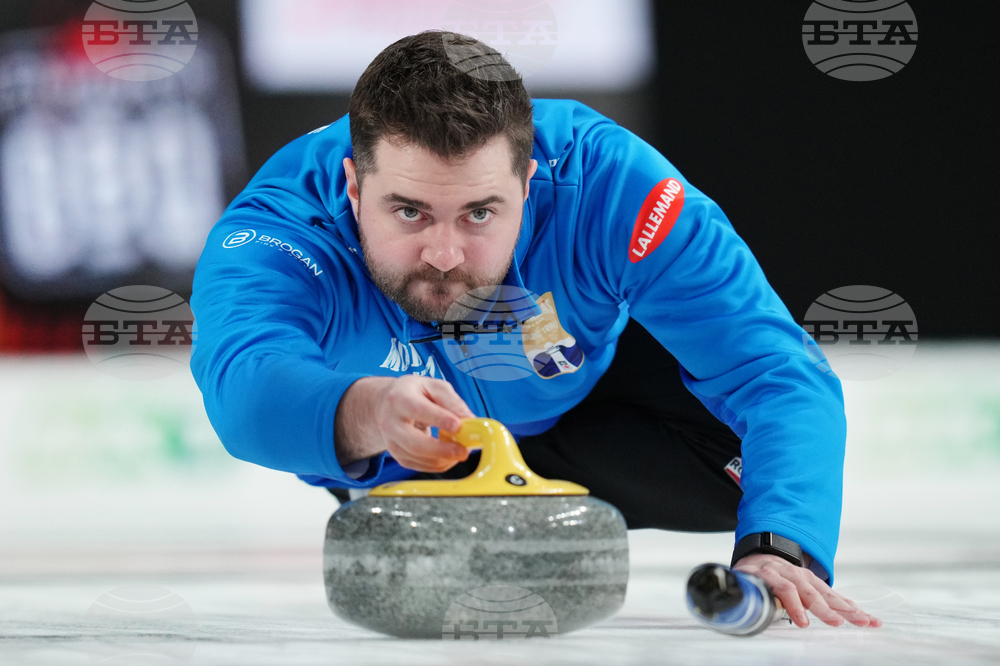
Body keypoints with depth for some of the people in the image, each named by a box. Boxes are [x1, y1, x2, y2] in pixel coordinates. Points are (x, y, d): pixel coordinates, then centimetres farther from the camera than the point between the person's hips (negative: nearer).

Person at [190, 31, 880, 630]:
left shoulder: (603, 178, -38)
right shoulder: (277, 223, -41)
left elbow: (777, 373, -42)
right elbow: (244, 386, -62)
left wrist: (778, 549, -61)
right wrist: (366, 413, -84)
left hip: (585, 389, -1)